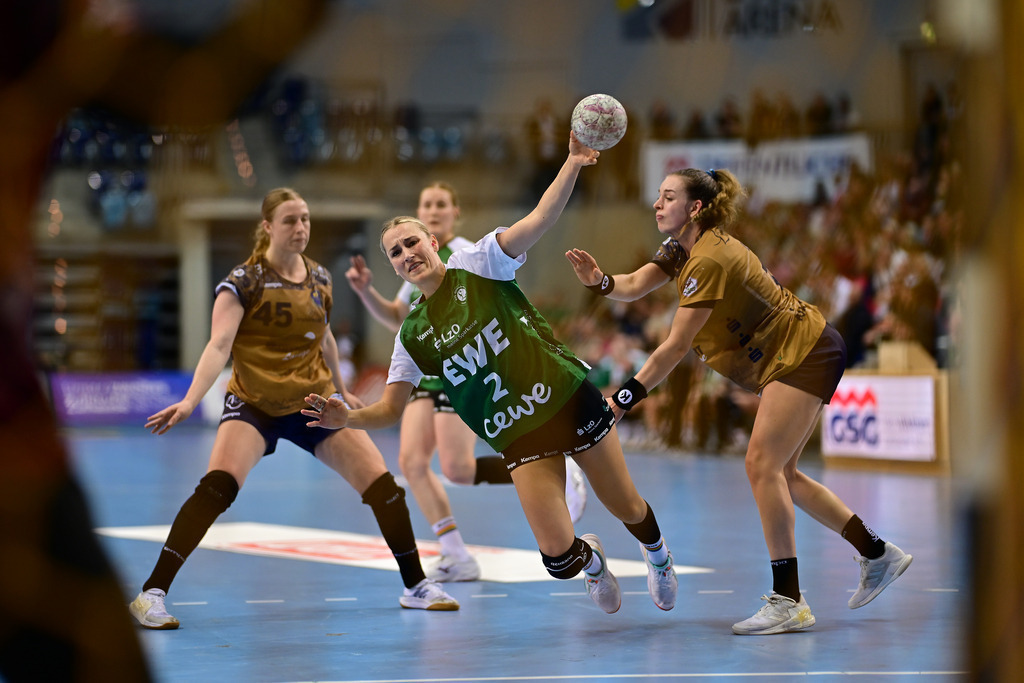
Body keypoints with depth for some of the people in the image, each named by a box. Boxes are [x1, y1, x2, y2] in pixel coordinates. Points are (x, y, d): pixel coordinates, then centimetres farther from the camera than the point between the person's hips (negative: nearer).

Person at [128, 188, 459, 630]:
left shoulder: (319, 278, 4)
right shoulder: (243, 281, -12)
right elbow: (219, 345, -23)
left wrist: (341, 390, 32)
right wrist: (189, 402, -36)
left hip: (315, 401, 5)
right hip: (253, 403, -5)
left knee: (382, 485, -2)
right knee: (218, 486, -27)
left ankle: (416, 586, 17)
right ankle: (151, 594, -23)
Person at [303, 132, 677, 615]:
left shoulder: (476, 264, -3)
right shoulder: (413, 334, 5)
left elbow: (539, 220, -17)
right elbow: (391, 408, 6)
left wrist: (573, 162, -32)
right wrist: (347, 418, -14)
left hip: (570, 399, -2)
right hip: (521, 439, 2)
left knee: (628, 509, 7)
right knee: (558, 555, -9)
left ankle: (657, 554, 44)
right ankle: (592, 561, 29)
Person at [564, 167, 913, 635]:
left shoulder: (710, 260, -25)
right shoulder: (681, 247, 5)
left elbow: (674, 348, -28)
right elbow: (633, 286, -7)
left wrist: (621, 401, -27)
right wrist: (600, 281, -29)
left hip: (806, 354, -10)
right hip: (794, 356, 10)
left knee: (763, 464, -17)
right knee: (780, 474, 11)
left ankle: (788, 603, -16)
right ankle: (878, 554, 22)